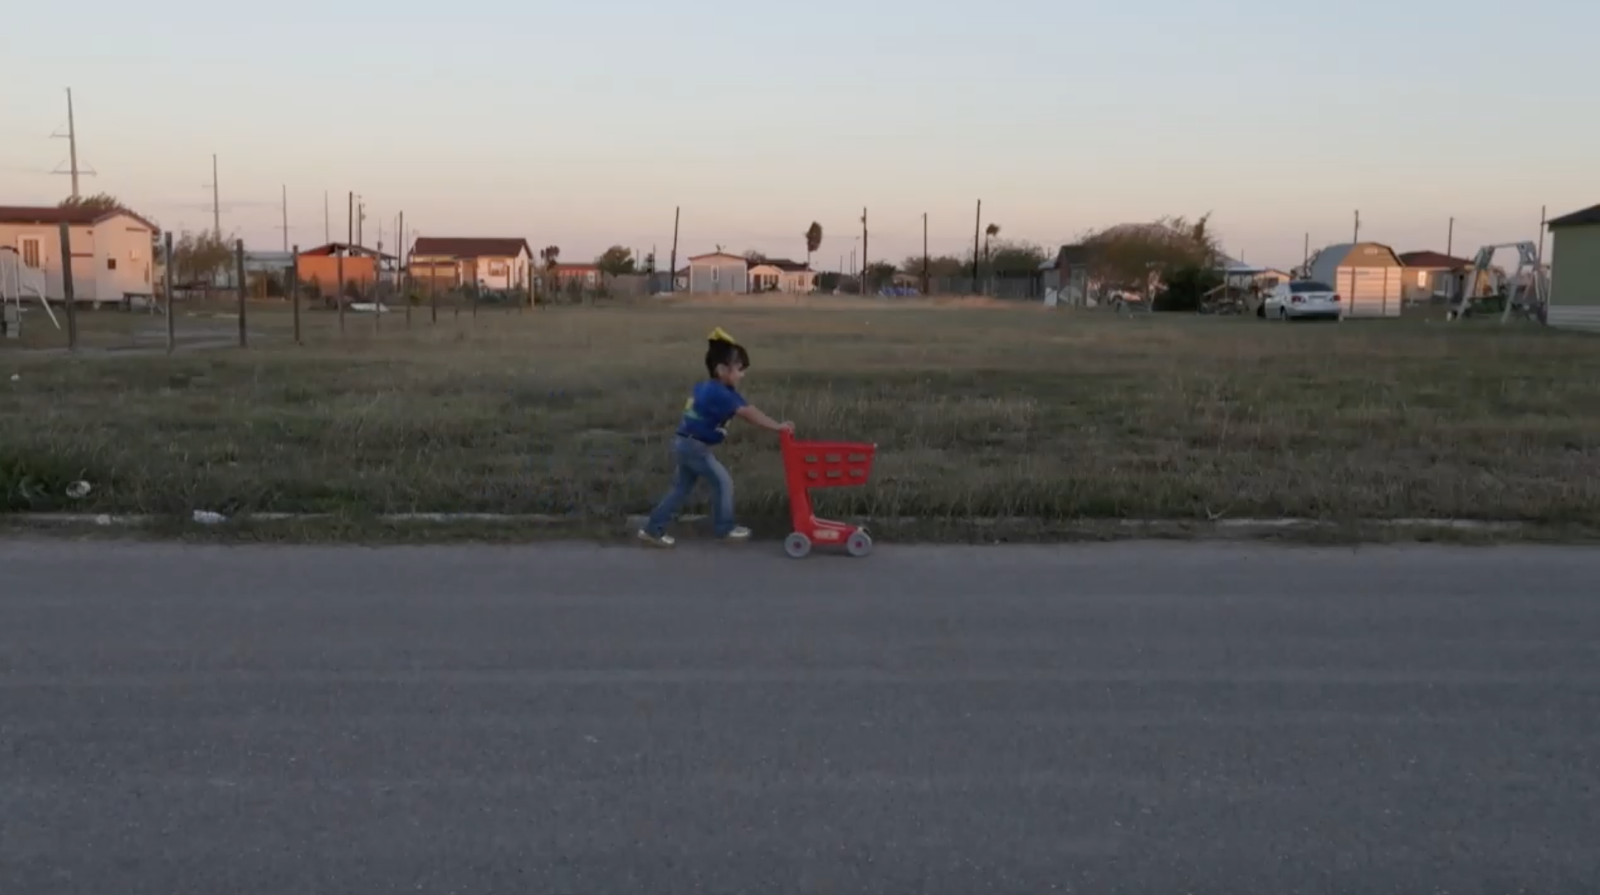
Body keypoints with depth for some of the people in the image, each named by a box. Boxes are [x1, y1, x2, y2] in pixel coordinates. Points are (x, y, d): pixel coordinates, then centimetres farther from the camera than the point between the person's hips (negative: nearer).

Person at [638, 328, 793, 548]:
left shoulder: (707, 387, 11)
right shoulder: (719, 393, -22)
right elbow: (747, 413, -25)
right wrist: (777, 426, -24)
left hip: (686, 444, 10)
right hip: (695, 447, -10)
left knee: (682, 488, 16)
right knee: (723, 482, 1)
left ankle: (653, 529, 19)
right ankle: (725, 529, 13)